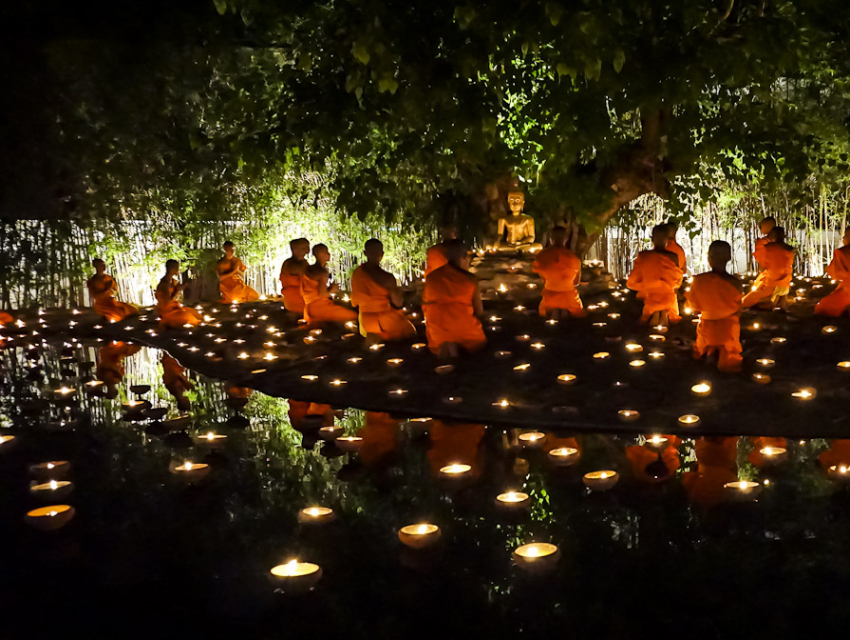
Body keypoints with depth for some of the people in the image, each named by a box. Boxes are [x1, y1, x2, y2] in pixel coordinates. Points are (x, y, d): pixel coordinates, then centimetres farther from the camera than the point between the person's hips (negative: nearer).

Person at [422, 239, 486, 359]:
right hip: (464, 330, -2)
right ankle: (458, 345, -12)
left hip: (437, 330, 2)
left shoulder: (431, 277, 7)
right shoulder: (470, 279, -1)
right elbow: (479, 311, 3)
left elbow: (425, 307, 16)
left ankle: (444, 346, -8)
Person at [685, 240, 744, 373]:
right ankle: (726, 357, 3)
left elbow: (695, 309, -4)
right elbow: (738, 312, -8)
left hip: (706, 330, 2)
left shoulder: (698, 280, -16)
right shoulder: (735, 282, -20)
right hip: (728, 330, -2)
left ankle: (709, 351, 17)